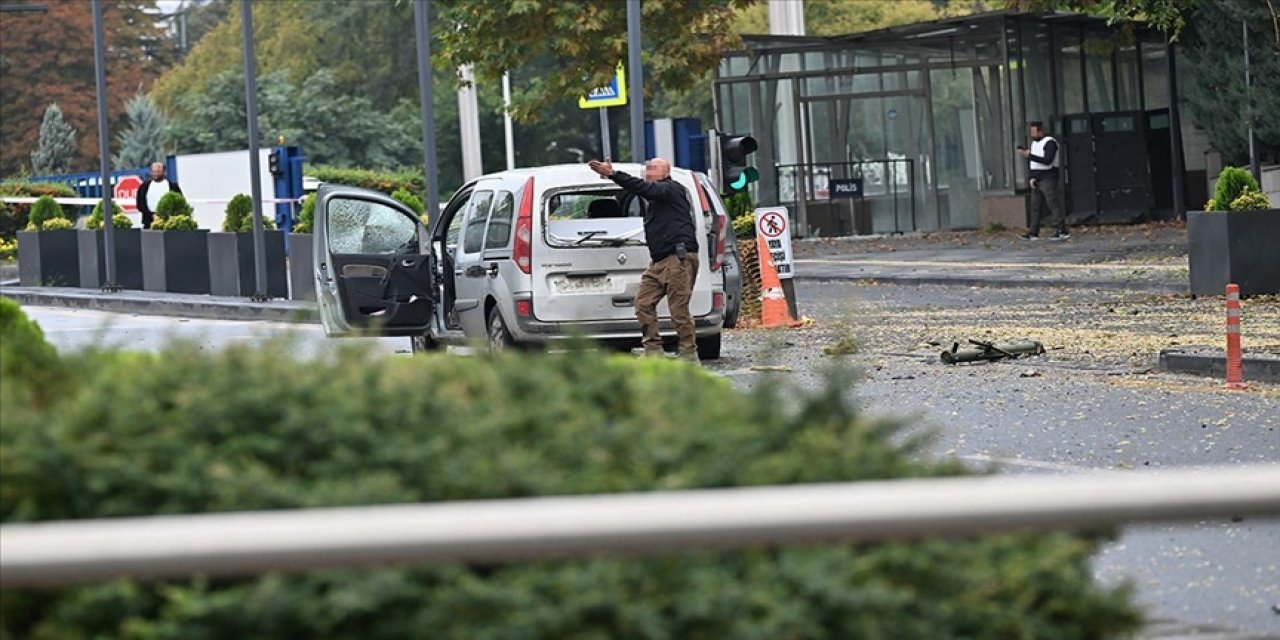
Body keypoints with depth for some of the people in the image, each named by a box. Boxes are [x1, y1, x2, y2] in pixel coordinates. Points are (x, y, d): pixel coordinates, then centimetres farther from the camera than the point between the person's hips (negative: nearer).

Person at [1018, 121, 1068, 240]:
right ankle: (1033, 232, 8)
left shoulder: (1050, 142, -11)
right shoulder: (1034, 143, 17)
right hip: (1037, 181, 9)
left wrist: (1030, 156, -22)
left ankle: (1062, 231, -12)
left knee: (1053, 205, -11)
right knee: (1035, 206, 6)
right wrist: (1032, 178, 6)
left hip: (1048, 180, -9)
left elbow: (1047, 160, -22)